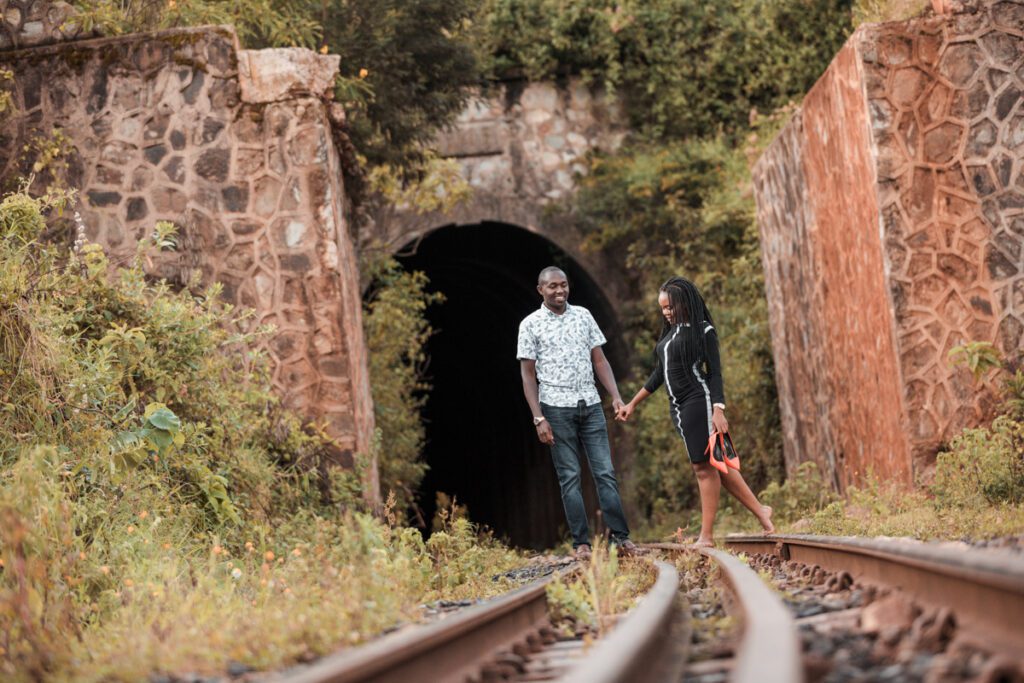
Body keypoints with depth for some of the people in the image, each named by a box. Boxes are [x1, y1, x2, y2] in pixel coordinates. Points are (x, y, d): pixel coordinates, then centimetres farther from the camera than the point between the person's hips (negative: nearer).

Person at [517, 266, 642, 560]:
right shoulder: (531, 324, 1)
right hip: (557, 407, -3)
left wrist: (615, 395, -1)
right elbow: (528, 374, 0)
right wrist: (538, 418, -8)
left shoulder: (583, 316, 10)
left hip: (590, 404, 3)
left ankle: (620, 537, 0)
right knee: (569, 477, -1)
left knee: (605, 472, -1)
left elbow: (599, 360, 12)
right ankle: (581, 543, 2)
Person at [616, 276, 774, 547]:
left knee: (704, 465, -6)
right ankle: (759, 511, 11)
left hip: (699, 402, -8)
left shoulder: (703, 331, -5)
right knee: (712, 464, 6)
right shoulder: (670, 332, 16)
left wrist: (718, 410, -19)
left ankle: (707, 536, -5)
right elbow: (659, 374, 22)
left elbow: (715, 373, -9)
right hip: (677, 407, 8)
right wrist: (632, 404, 24)